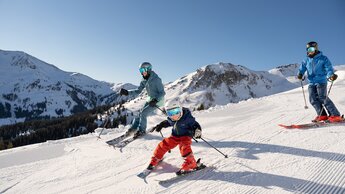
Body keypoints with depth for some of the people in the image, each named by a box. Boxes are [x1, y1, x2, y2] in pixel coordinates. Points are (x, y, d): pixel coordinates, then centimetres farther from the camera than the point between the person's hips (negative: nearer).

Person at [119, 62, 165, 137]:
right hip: (150, 99, 8)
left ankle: (142, 130, 4)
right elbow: (138, 91, 5)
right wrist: (127, 92, -8)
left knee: (143, 113, -13)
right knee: (141, 112, 4)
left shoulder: (156, 79, -21)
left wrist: (155, 100, -35)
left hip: (157, 100, -7)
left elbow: (162, 93, -20)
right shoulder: (144, 80, 2)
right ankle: (134, 127, 17)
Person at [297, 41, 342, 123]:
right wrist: (300, 74, -15)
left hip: (321, 81, -5)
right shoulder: (306, 60, 13)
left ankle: (335, 115, -10)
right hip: (311, 83, 5)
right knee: (313, 99, -3)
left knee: (322, 97, -16)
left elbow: (329, 68, -8)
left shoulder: (323, 59, 0)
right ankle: (322, 115, 4)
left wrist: (331, 75, -28)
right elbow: (302, 68, 7)